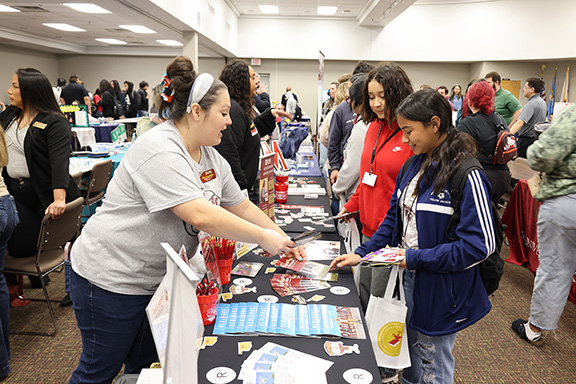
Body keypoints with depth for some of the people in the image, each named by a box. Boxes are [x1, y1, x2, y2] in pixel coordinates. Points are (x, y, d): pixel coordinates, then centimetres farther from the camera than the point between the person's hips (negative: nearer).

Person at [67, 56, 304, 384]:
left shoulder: (211, 158, 3)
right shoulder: (160, 151, -26)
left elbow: (242, 206, 10)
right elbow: (201, 216, -34)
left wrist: (283, 240, 2)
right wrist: (264, 238, -24)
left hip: (157, 279, 8)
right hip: (111, 279, -8)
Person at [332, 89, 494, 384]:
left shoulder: (468, 176, -22)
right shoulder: (413, 166, 3)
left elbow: (480, 245, -23)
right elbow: (394, 218, 10)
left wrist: (415, 258, -21)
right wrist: (362, 254, 2)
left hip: (442, 289, -7)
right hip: (409, 277, 7)